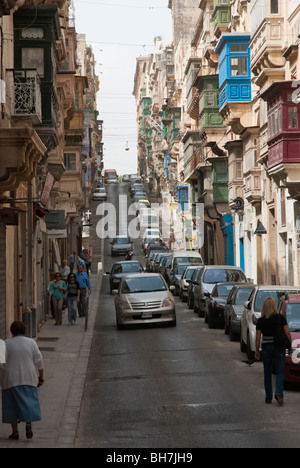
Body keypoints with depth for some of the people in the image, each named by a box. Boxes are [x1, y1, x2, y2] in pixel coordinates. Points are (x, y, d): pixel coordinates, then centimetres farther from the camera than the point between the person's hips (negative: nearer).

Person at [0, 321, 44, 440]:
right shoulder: (31, 343, -1)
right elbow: (38, 362, -1)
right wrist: (41, 377, 6)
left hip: (10, 380, -1)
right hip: (28, 379, 1)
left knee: (12, 405, 6)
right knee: (29, 402, 6)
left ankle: (15, 432, 6)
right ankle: (28, 425, -12)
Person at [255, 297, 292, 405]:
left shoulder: (260, 321, -4)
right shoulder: (281, 318, -6)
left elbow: (258, 338, -2)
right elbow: (287, 333, -7)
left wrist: (257, 351, 7)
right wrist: (290, 345, 5)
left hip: (266, 348, 1)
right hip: (279, 348, -1)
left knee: (267, 373, 12)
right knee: (280, 372, 3)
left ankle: (268, 398, 14)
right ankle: (279, 393, -19)